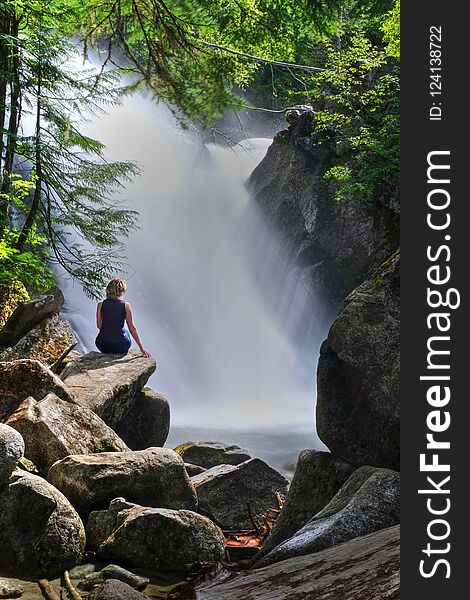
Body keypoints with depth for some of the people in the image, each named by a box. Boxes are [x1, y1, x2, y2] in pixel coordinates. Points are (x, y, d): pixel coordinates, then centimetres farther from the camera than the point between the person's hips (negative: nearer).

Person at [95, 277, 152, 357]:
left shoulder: (100, 305, -6)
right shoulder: (126, 306, -9)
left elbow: (99, 326, 5)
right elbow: (132, 328, -6)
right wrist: (142, 348, 1)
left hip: (103, 347, 1)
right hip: (121, 346, -1)